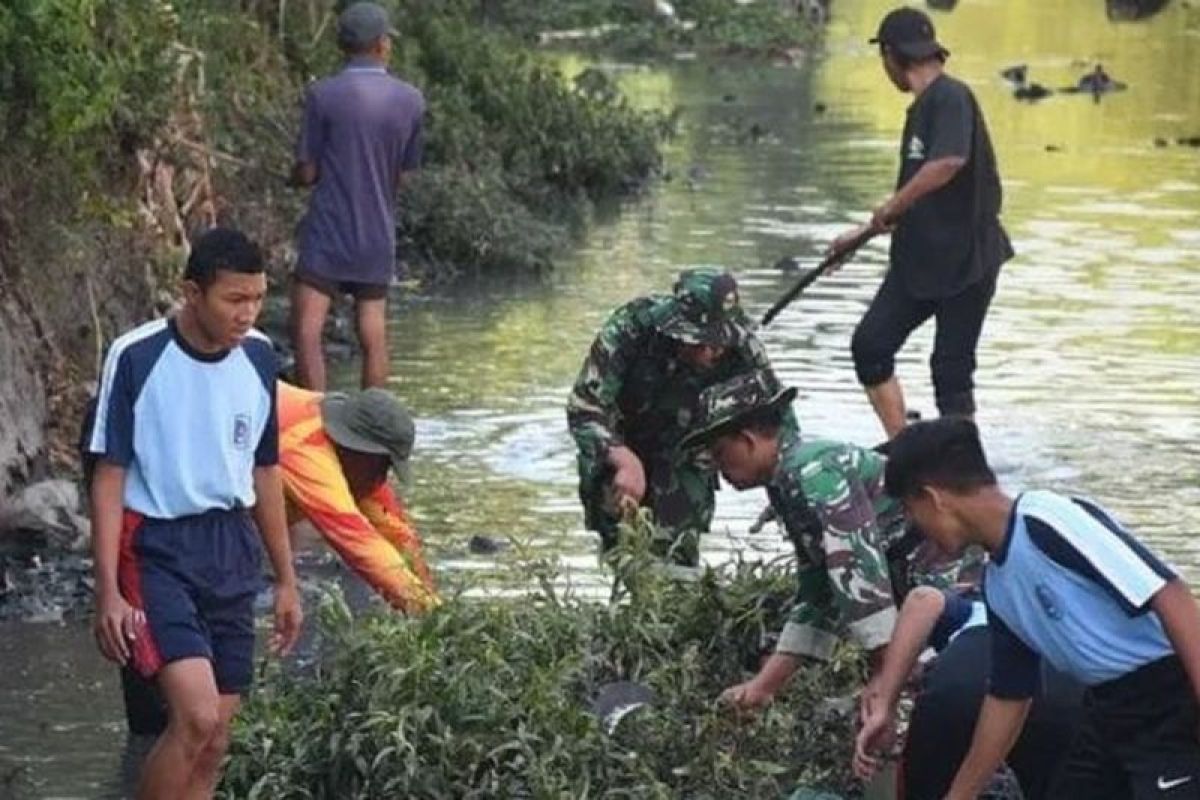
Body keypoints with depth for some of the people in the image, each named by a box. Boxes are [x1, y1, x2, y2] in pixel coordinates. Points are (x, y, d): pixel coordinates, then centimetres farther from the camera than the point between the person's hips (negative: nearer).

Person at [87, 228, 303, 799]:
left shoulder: (259, 357, 4)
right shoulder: (137, 357, -13)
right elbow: (109, 476, -10)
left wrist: (285, 579, 16)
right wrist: (108, 592, -14)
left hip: (232, 548, 6)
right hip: (156, 549, -6)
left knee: (215, 737, 5)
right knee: (197, 717, -21)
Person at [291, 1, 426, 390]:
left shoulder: (323, 95, -9)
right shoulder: (411, 101, 2)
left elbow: (307, 173, -7)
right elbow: (401, 176, 8)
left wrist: (294, 175, 16)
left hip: (328, 232, -4)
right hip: (378, 237, 4)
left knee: (307, 332, -4)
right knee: (373, 338, 9)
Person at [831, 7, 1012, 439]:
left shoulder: (951, 97, -14)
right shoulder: (921, 107, 15)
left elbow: (949, 161, -33)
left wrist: (891, 207, -22)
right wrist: (862, 235, 25)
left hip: (965, 259, -9)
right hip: (919, 258, 9)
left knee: (951, 370, -5)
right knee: (870, 343, 1)